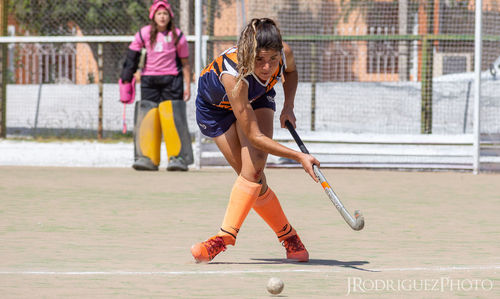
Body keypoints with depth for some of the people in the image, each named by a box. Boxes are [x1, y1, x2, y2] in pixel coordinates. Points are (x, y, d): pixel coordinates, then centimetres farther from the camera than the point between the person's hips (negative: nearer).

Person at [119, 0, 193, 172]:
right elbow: (132, 56, 11)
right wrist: (126, 79, 9)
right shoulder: (144, 34, 2)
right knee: (147, 118, -5)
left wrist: (187, 86, 0)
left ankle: (178, 157, -8)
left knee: (172, 118, -10)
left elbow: (185, 63, 4)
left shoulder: (177, 36, -2)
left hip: (171, 80, -2)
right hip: (149, 80, 2)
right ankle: (147, 158, -3)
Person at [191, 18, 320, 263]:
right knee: (253, 180, -10)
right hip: (215, 106, -3)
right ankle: (288, 236, 8)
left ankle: (225, 236, -21)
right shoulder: (233, 75, -45)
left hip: (258, 98, 3)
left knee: (254, 167, -21)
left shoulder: (284, 53, -30)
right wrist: (299, 157, -43)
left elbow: (290, 71, 1)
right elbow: (254, 136, -39)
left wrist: (288, 106, -12)